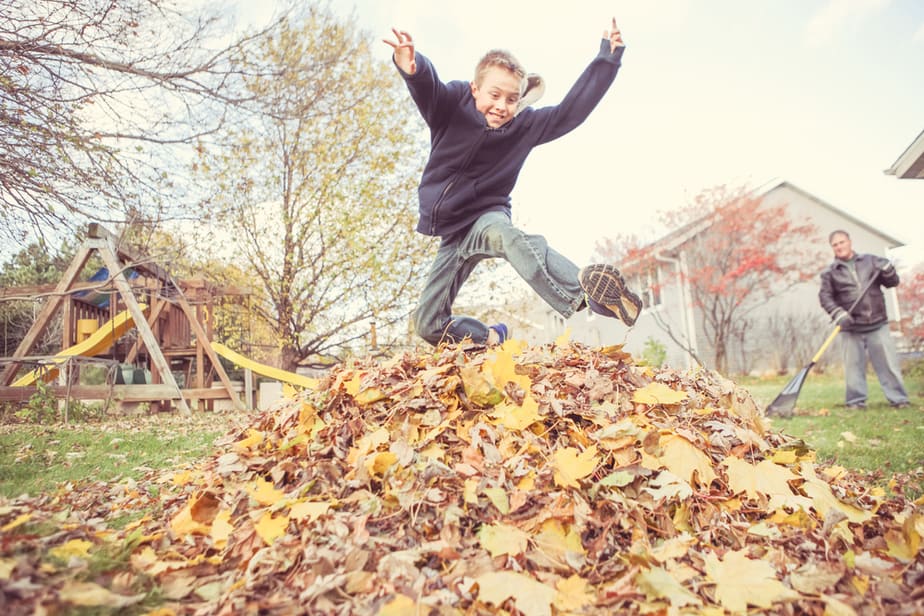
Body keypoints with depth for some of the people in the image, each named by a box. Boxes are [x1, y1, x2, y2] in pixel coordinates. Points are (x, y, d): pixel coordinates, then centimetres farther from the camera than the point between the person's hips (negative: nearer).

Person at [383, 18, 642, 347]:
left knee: (503, 234, -44)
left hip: (487, 217, -2)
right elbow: (427, 87, -26)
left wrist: (606, 60, -12)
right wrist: (412, 67, -49)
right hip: (453, 233, 3)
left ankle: (583, 290, -63)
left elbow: (570, 110, -6)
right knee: (429, 325, 4)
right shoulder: (451, 104, -6)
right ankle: (492, 338, 28)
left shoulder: (526, 124, -2)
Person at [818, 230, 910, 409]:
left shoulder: (870, 261, 9)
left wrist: (887, 271, -9)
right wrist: (838, 314, -18)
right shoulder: (830, 272, 4)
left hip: (878, 324, 1)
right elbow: (825, 296, -3)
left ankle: (899, 399, 12)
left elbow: (892, 282, 13)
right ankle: (856, 401, 11)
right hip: (852, 329, -1)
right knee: (853, 366, 2)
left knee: (889, 363, 2)